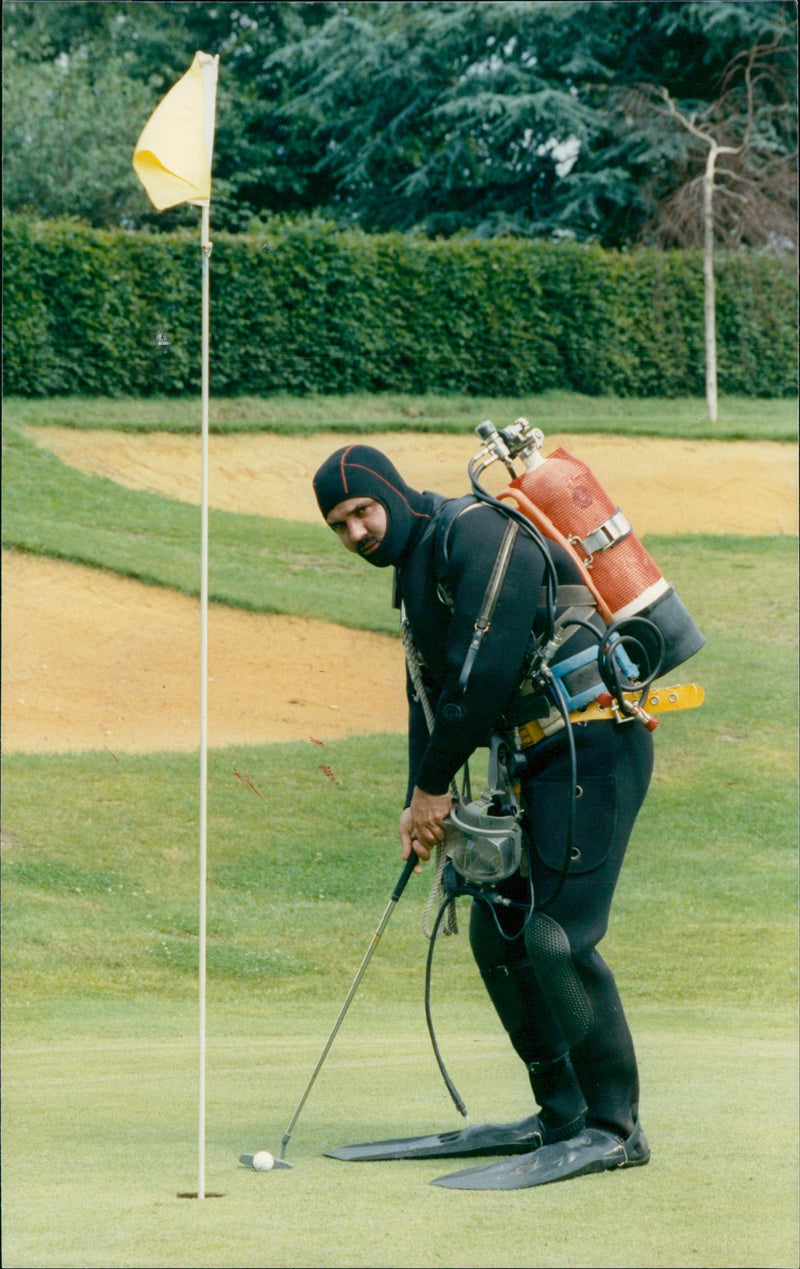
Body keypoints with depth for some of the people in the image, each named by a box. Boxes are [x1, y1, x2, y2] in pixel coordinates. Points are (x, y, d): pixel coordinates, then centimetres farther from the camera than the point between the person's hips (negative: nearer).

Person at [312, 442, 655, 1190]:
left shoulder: (475, 535, -13)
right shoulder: (414, 573, 18)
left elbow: (484, 675, -19)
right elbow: (431, 695, 20)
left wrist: (434, 784, -11)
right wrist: (419, 802, 7)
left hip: (591, 746, -10)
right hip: (539, 762, 10)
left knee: (556, 937, -15)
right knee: (498, 934, 10)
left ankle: (613, 1128, -10)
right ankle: (560, 1117, 17)